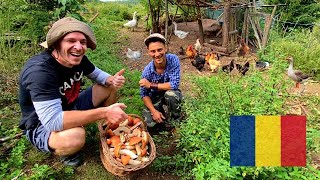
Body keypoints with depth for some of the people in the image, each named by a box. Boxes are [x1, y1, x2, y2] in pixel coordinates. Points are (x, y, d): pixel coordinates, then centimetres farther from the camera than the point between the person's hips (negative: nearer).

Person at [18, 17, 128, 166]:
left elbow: (97, 74, 8)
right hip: (41, 126, -7)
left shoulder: (77, 59, -11)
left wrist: (112, 80, -17)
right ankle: (63, 150, -2)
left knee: (110, 87, -1)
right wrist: (103, 112, -40)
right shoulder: (39, 71, -34)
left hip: (69, 108, 8)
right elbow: (53, 121, -40)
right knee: (75, 136, -40)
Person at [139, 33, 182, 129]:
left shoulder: (173, 59, -24)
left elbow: (174, 84, -29)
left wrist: (151, 85, -26)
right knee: (149, 122, -22)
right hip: (155, 99, 1)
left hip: (172, 95, 0)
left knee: (170, 94, -36)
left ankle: (176, 119, -5)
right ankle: (163, 112, 13)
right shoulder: (147, 71, -21)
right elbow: (144, 94, -11)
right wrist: (154, 111, -23)